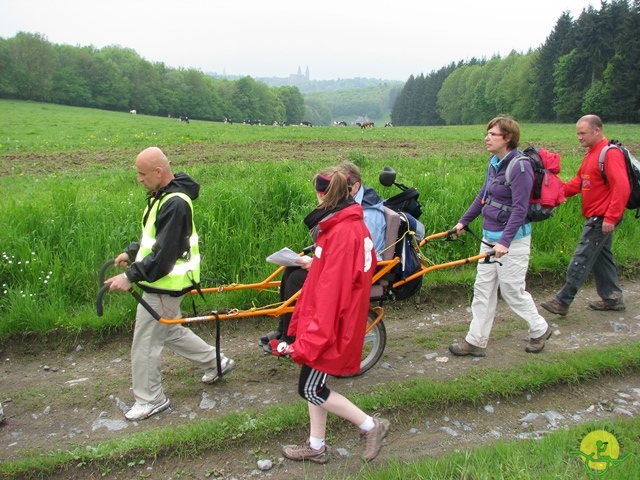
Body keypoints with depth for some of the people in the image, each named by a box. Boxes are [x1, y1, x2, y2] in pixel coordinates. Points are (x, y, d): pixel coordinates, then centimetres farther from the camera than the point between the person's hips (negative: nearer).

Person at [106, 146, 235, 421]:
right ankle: (216, 363, 36)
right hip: (163, 283, 10)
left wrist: (130, 276, -28)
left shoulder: (174, 203, -24)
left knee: (145, 343, 2)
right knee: (170, 332, 24)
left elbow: (164, 254, -28)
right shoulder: (162, 196, 8)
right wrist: (132, 253, 6)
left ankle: (149, 401, 20)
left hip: (164, 285, -10)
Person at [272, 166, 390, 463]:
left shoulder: (341, 232, -25)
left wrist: (309, 338, -23)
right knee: (313, 383, 18)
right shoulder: (353, 224, 5)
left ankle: (371, 426, 17)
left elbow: (332, 291, -26)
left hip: (331, 325, -10)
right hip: (330, 323, 10)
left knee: (311, 389, 4)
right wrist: (316, 263, 32)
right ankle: (316, 446, 32)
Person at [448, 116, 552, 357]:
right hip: (489, 236, 8)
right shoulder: (494, 163, 7)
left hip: (512, 240, -8)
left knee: (513, 291, 4)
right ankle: (476, 341, 17)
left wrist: (504, 241, -30)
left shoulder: (520, 166, -18)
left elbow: (520, 208, -23)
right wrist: (464, 221, 18)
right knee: (483, 289, 9)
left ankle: (539, 329, 29)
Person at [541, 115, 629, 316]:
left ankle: (562, 302, 0)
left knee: (582, 259, -6)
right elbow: (579, 181, 14)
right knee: (601, 257, 17)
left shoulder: (610, 153, -17)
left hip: (602, 219, -10)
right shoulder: (592, 153, 14)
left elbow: (622, 188, -23)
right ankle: (613, 298, 29)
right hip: (596, 217, 10)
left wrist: (611, 217, -25)